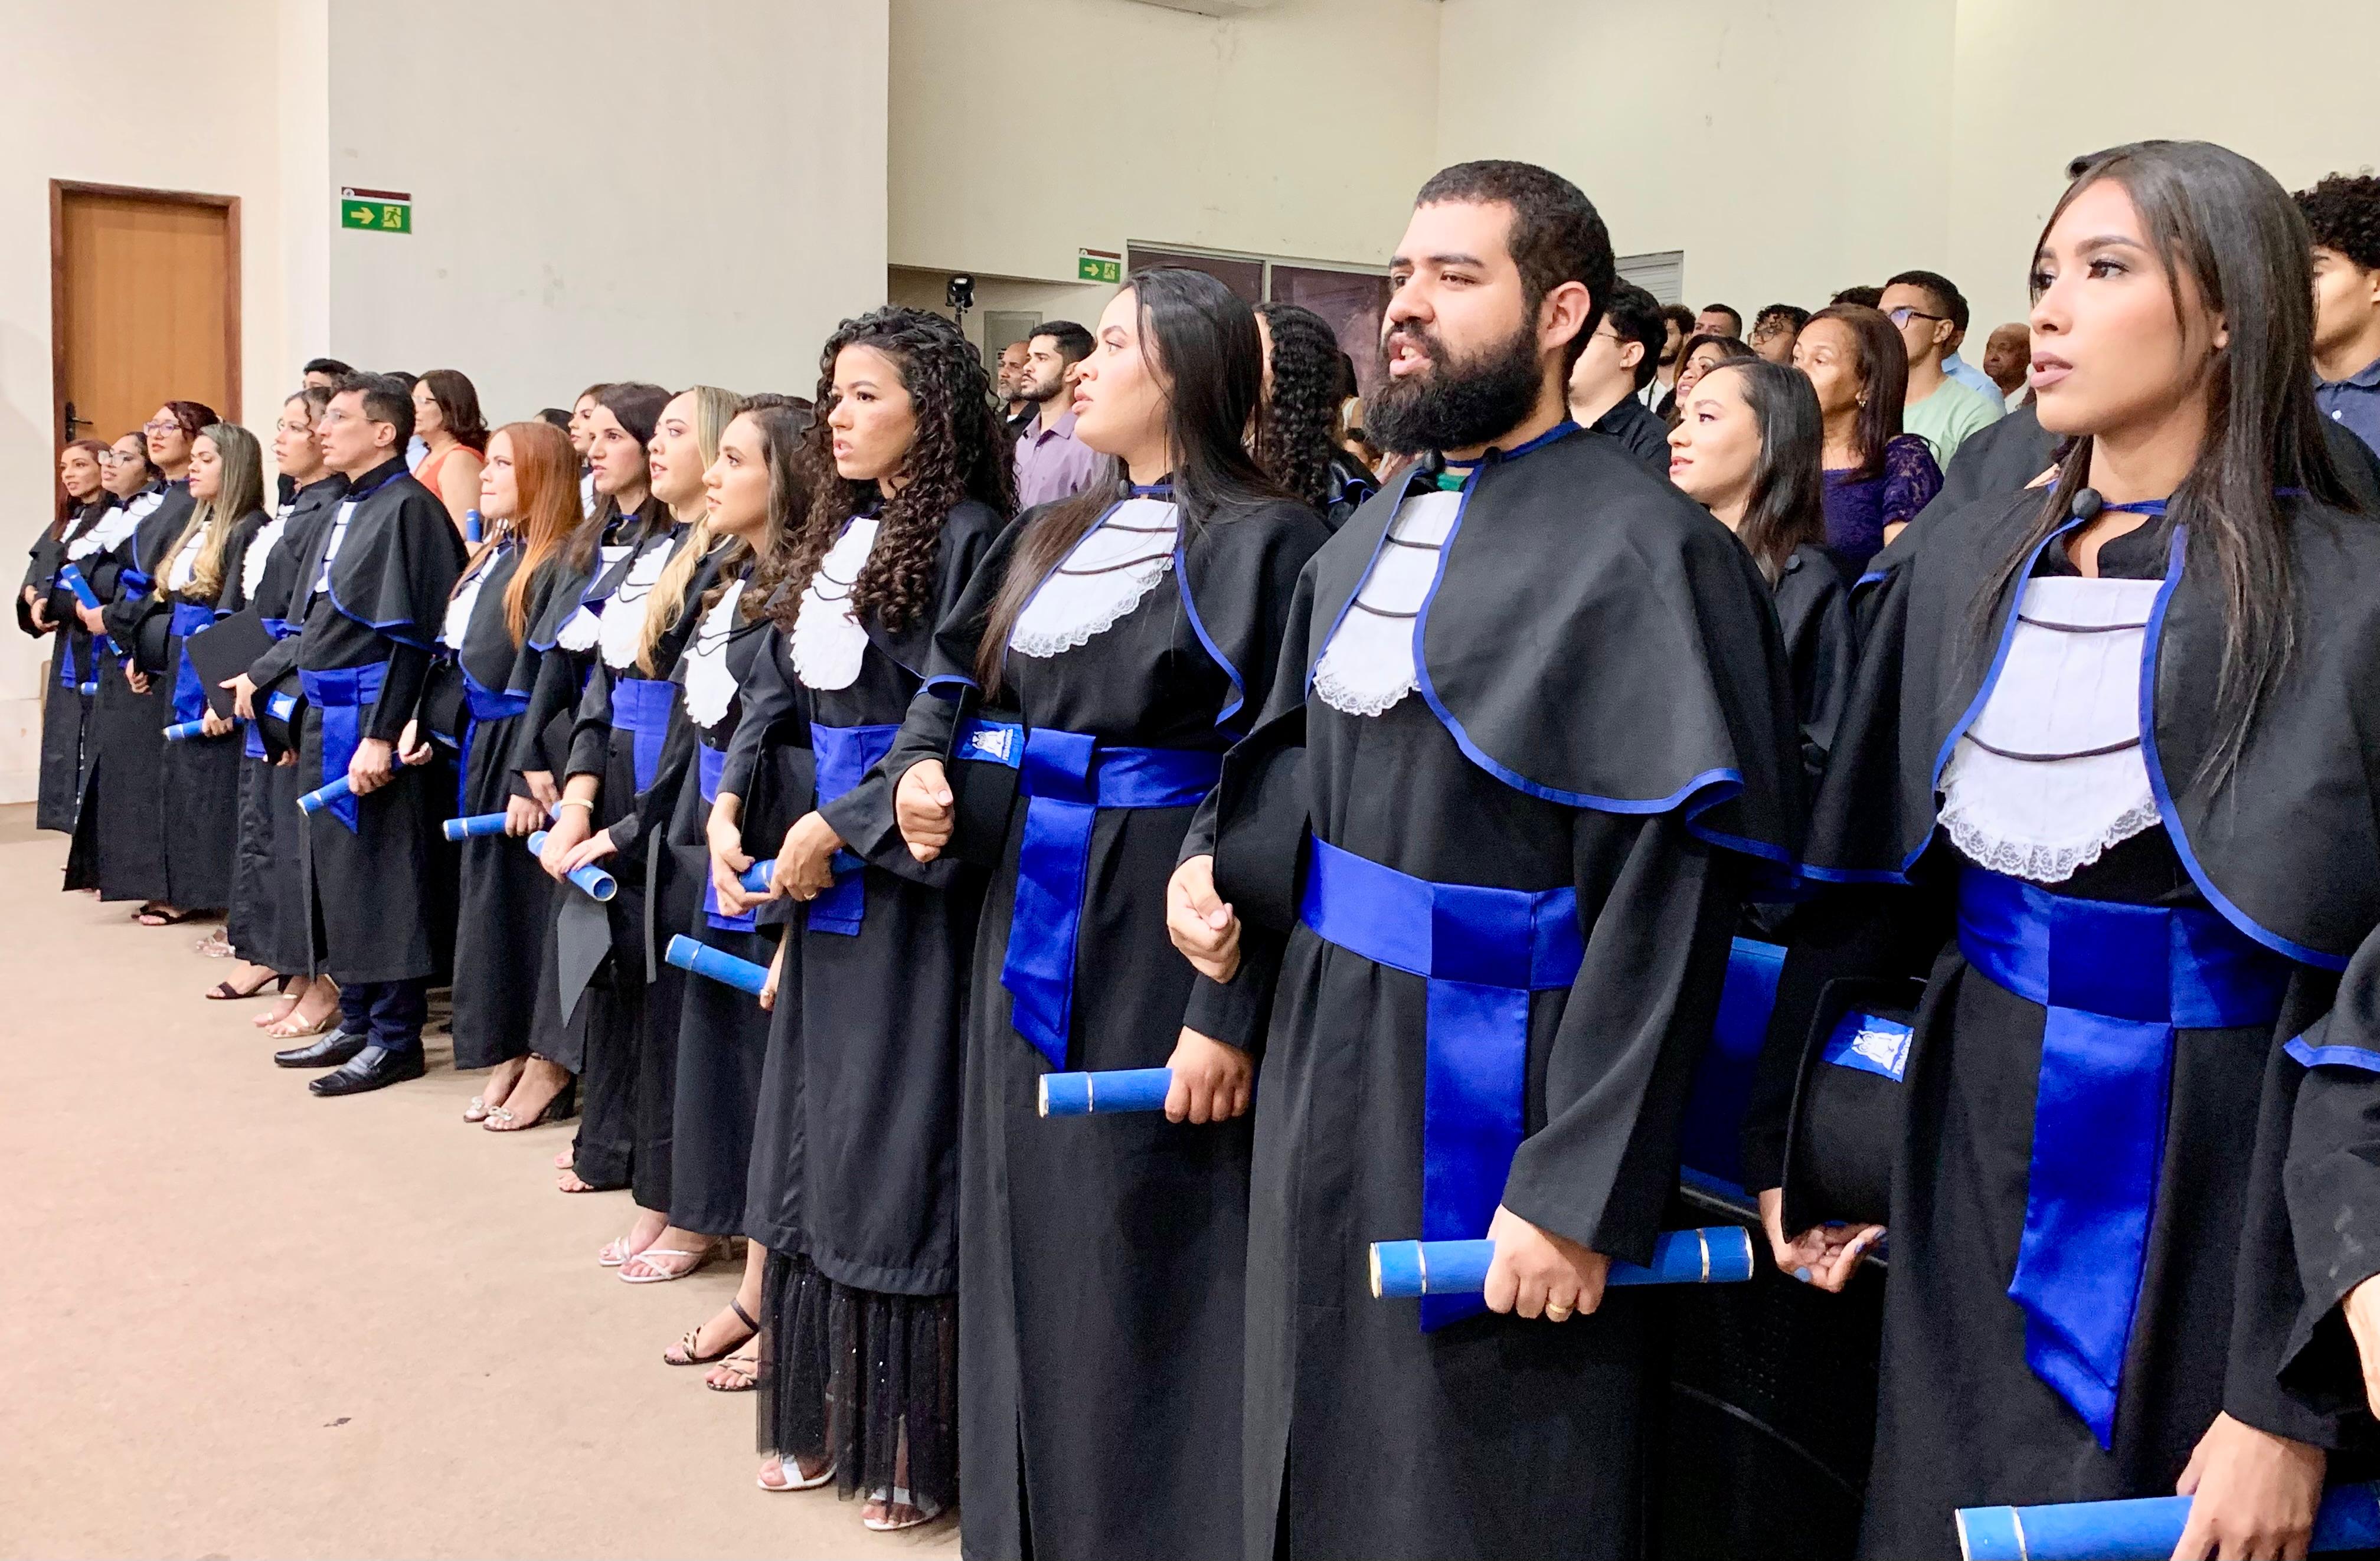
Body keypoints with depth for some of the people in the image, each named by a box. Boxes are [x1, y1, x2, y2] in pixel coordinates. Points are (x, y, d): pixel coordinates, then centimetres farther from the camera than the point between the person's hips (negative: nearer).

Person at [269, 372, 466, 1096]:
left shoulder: (409, 507, -13)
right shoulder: (345, 510, 15)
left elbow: (411, 635, -18)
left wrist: (383, 733, -21)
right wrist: (304, 716, 16)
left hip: (374, 719, -9)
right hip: (326, 716, 9)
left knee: (383, 879, -3)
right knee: (337, 871, 13)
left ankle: (396, 1037, 6)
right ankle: (357, 1021, 23)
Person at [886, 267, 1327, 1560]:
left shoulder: (1263, 542, -11)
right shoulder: (1052, 536, 12)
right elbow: (954, 674, 21)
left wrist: (1228, 1010, -21)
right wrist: (920, 763, -2)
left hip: (1153, 948, -8)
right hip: (1028, 931, 8)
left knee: (1134, 1271, 1)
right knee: (1026, 1250, 17)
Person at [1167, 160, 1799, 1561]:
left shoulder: (1645, 552, -15)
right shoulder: (1375, 534, 10)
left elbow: (1662, 902, -19)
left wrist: (1578, 1191, -21)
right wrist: (1223, 860, 0)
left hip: (1492, 1097, -7)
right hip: (1327, 1070, 8)